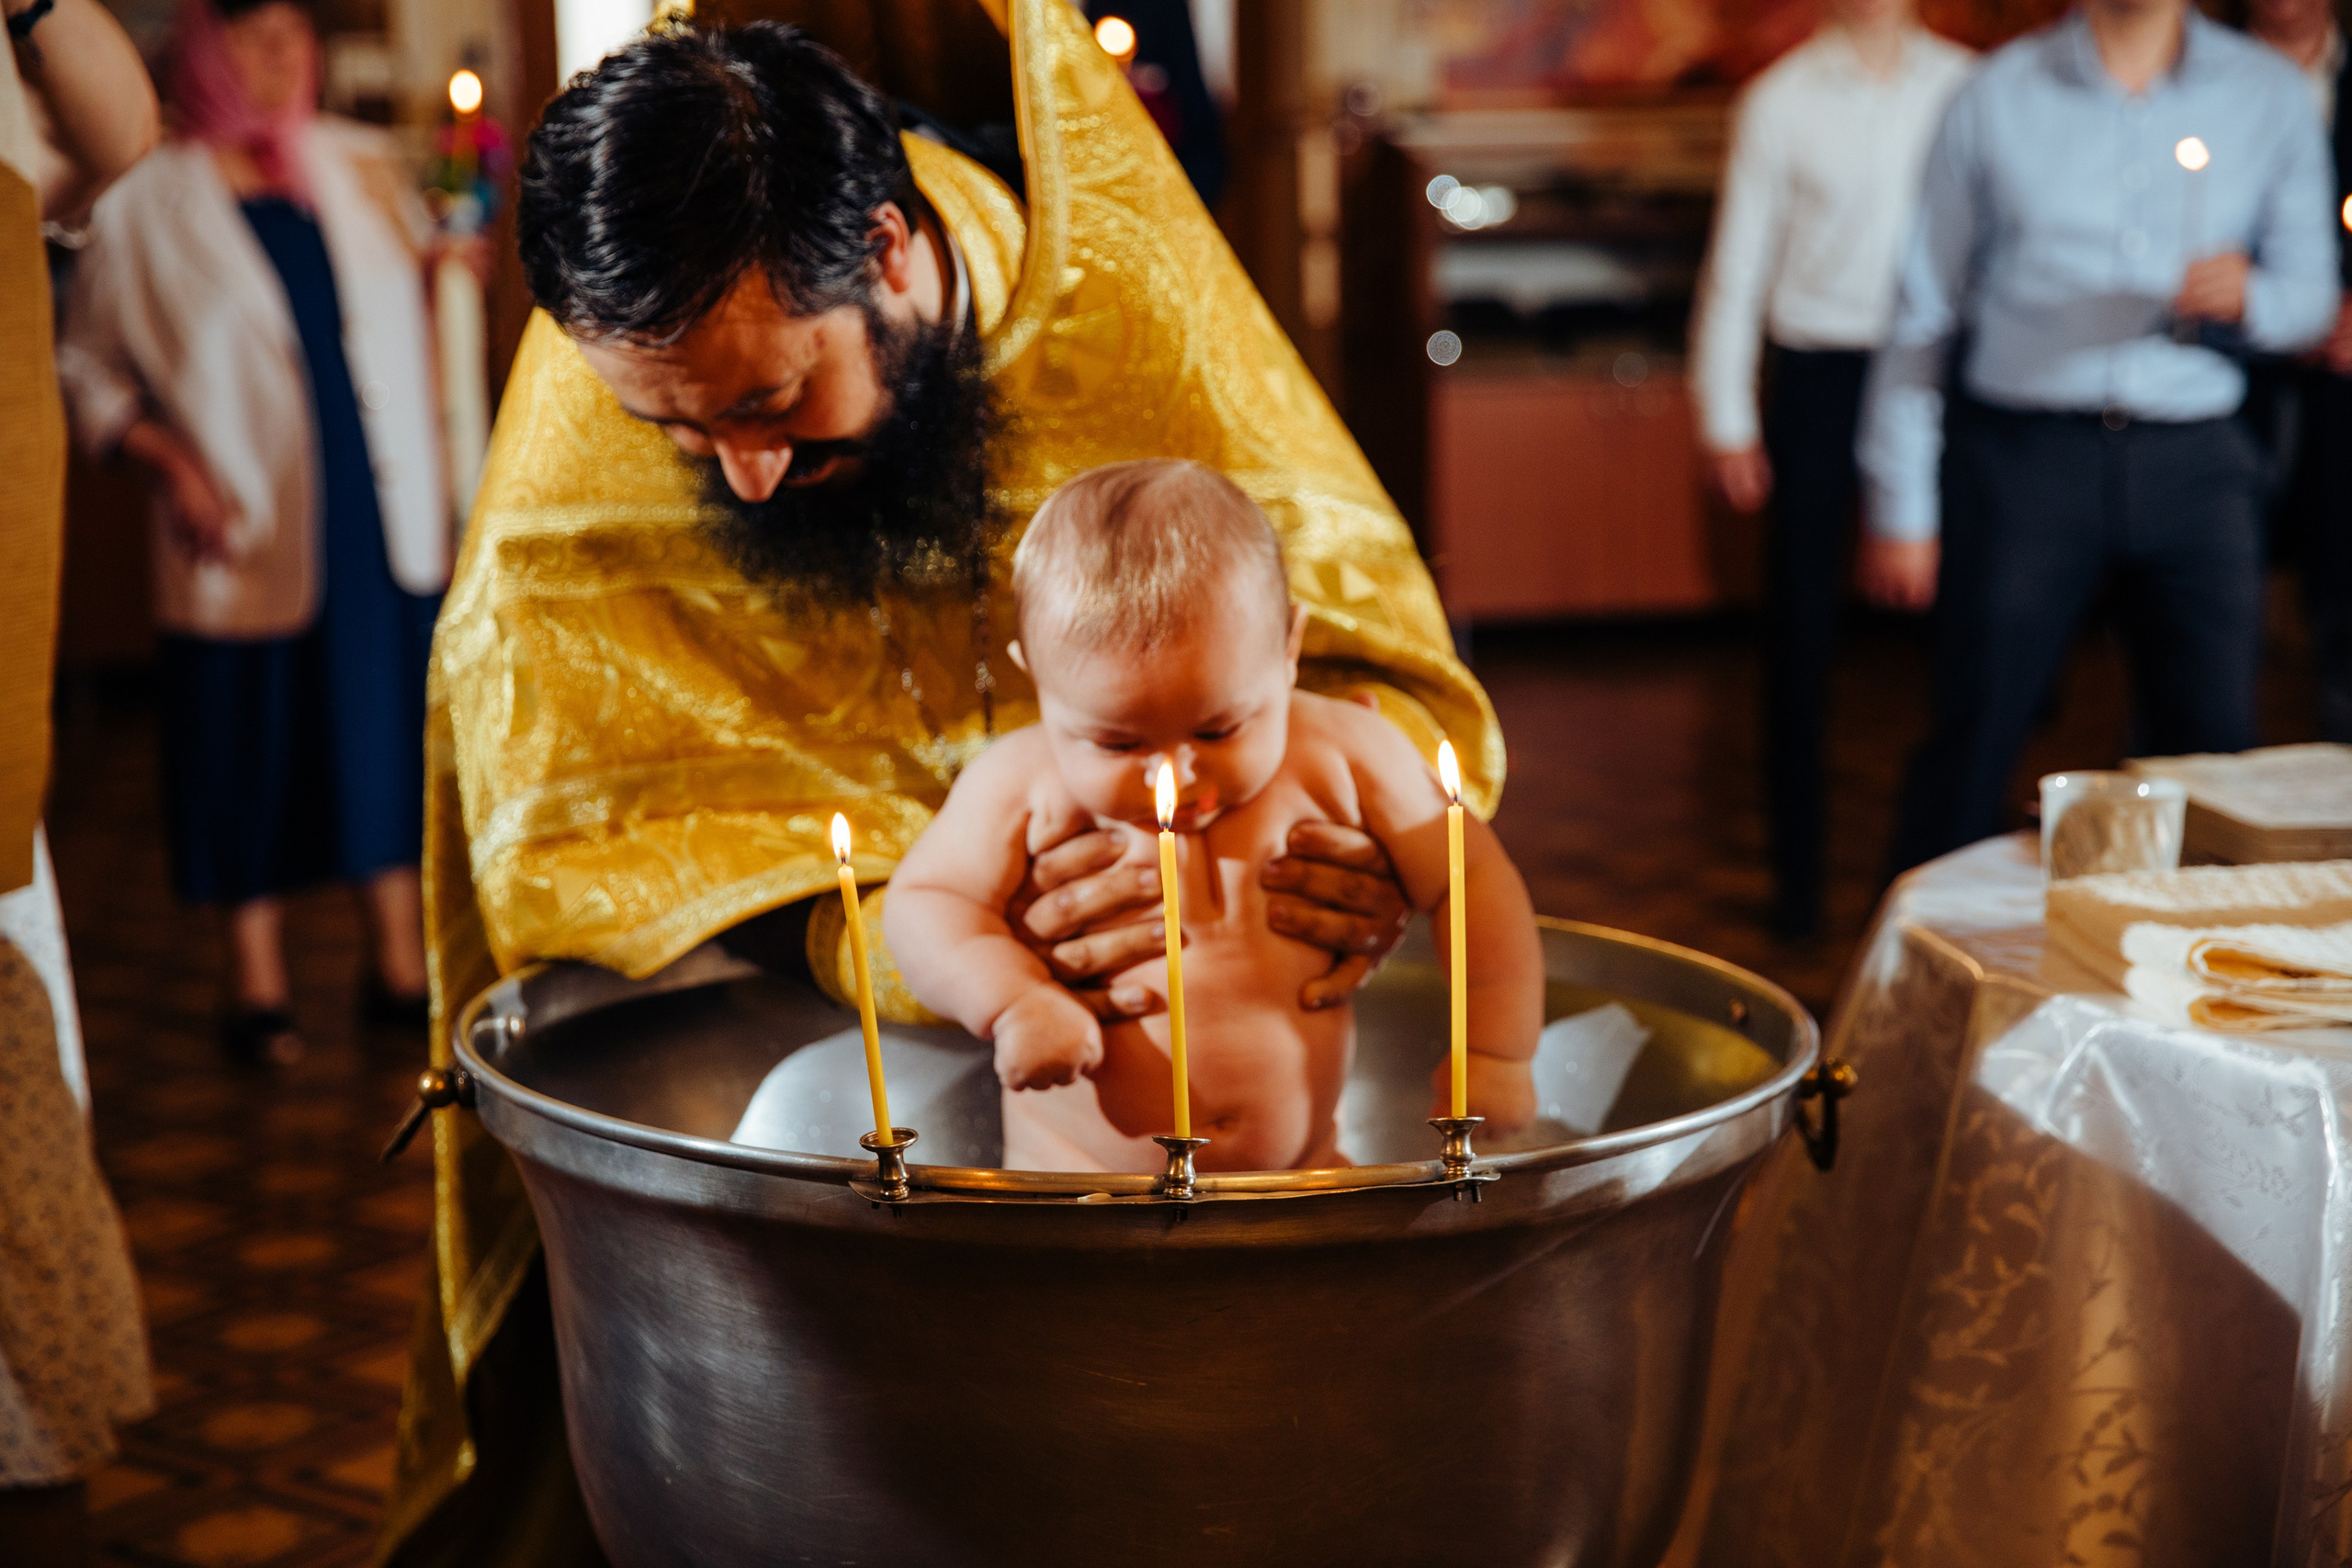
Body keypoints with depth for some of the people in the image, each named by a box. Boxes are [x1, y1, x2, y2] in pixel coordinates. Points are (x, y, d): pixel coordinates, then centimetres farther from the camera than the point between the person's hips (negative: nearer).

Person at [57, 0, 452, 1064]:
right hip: (252, 532, -3)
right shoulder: (145, 201, -2)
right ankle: (257, 985, 18)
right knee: (256, 745, 3)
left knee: (387, 727, 7)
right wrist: (170, 460, -10)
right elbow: (88, 364, 2)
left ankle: (401, 966, 20)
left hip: (383, 513, 4)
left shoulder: (360, 167, 9)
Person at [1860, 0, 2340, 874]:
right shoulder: (1998, 96, 4)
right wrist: (1900, 507, 1)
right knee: (1972, 744, 0)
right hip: (2024, 454, -2)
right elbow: (1923, 311, 5)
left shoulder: (2269, 97, 9)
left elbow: (2309, 292, 12)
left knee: (2211, 748, 3)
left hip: (2193, 466, 2)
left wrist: (2244, 299, -13)